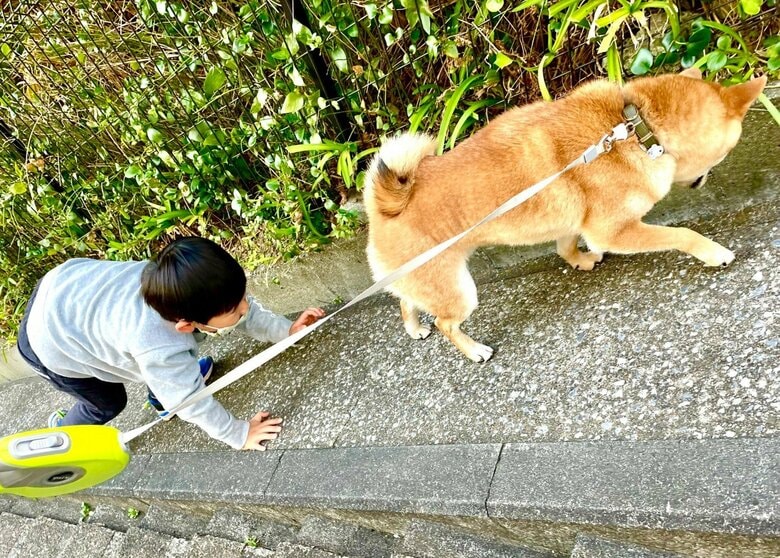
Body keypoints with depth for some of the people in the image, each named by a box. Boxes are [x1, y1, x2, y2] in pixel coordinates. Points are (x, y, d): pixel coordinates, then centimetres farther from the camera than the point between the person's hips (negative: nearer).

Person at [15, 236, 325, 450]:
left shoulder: (189, 287, -25)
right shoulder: (159, 353, -41)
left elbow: (244, 307, -7)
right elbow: (193, 405, -26)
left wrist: (286, 329, -6)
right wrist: (239, 434, -14)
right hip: (50, 343, -6)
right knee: (109, 403, 16)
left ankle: (162, 393, 43)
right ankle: (62, 430, 47)